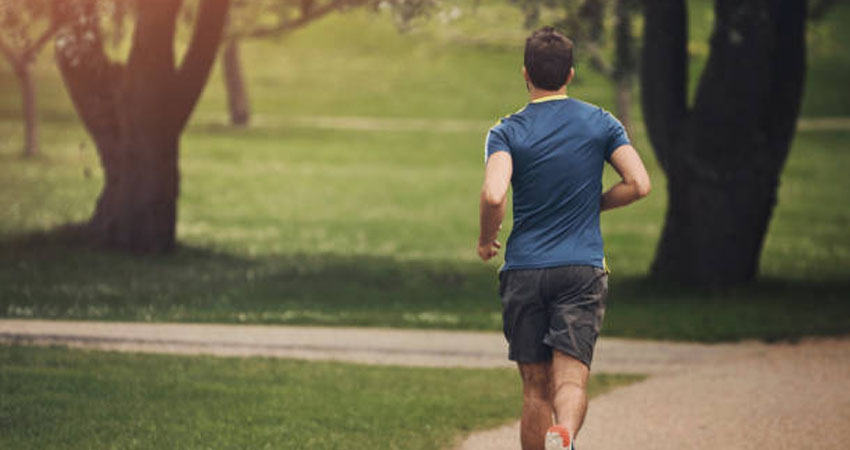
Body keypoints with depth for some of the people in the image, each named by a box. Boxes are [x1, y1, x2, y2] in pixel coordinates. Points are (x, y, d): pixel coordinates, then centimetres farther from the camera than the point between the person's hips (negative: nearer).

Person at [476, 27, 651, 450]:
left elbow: (494, 195, -17)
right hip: (582, 269, 0)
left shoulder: (506, 132, -1)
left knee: (536, 388, 9)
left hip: (524, 271, 0)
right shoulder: (600, 123, 5)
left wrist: (486, 240, 2)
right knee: (572, 379, -10)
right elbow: (638, 184, -1)